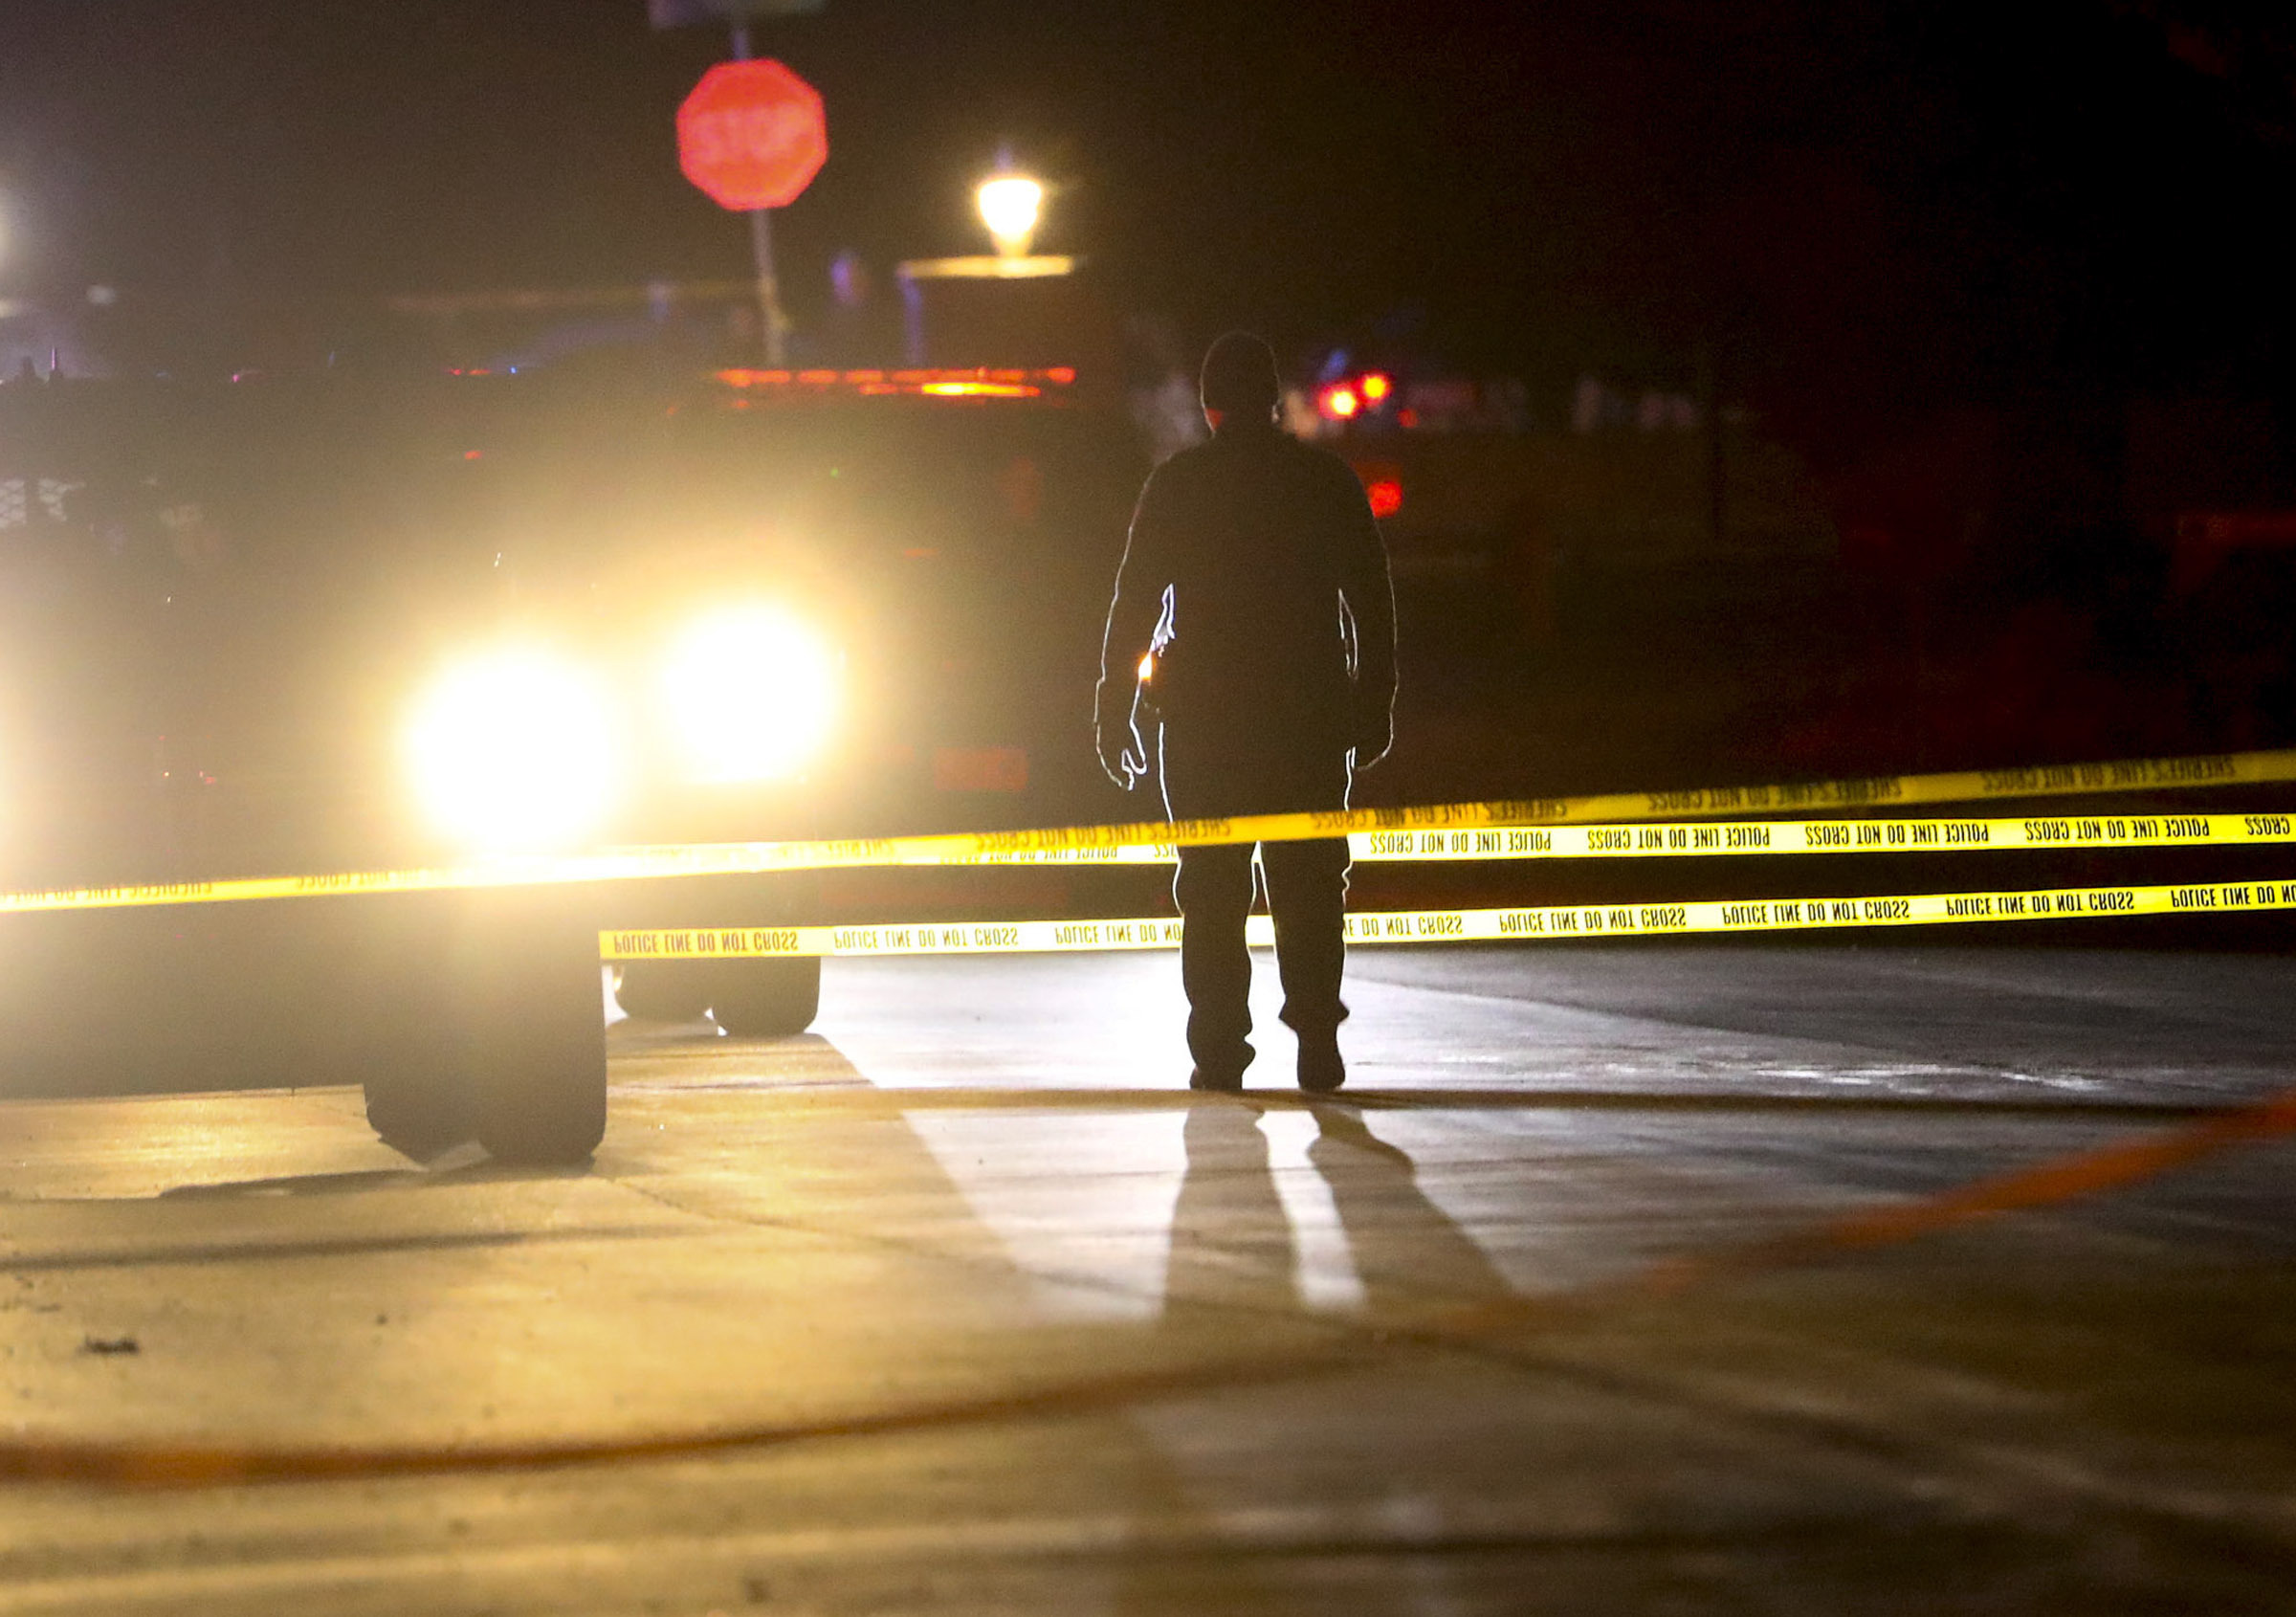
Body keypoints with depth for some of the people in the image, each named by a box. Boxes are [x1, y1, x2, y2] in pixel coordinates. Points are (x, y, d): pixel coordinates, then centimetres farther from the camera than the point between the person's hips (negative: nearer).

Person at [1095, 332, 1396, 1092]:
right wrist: (1375, 706, 10)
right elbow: (1372, 601, 4)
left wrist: (1114, 710, 4)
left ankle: (1218, 1048, -1)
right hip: (1310, 709, 1)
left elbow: (1134, 600, -1)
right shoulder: (1327, 480, 3)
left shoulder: (1177, 484, -1)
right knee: (1309, 881, 6)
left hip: (1203, 715, -1)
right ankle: (1318, 1043, -2)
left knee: (1211, 887, 4)